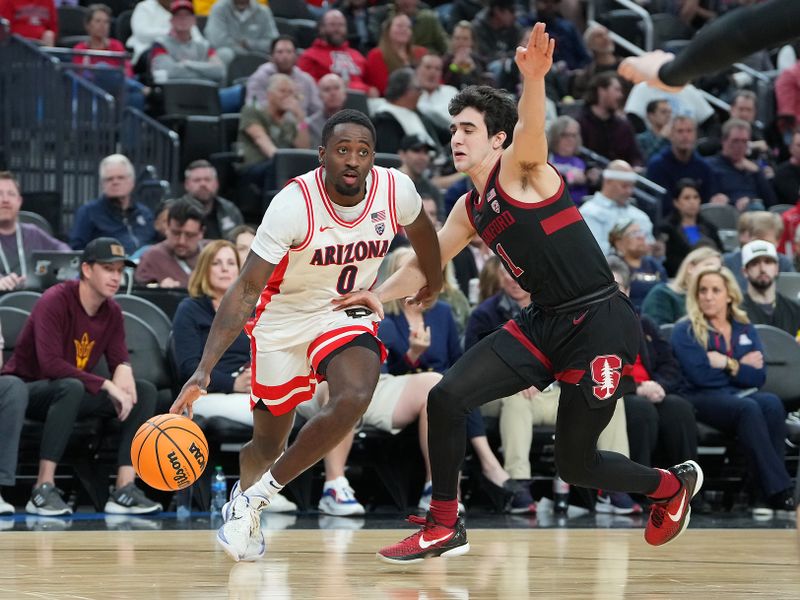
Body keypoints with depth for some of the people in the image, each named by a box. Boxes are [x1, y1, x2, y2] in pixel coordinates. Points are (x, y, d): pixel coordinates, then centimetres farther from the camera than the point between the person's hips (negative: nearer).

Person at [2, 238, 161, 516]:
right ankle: (43, 490, -37)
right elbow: (51, 364, -30)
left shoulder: (112, 311, 2)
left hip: (71, 393, 8)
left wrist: (123, 370, -22)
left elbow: (119, 359, 5)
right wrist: (106, 385, -33)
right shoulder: (55, 302, -21)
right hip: (27, 390, -8)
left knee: (145, 391, -9)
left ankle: (124, 490, -18)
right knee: (70, 388, -40)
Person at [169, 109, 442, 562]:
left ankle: (261, 493, -10)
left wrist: (433, 286, 27)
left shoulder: (396, 190, -17)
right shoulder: (294, 204, -27)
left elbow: (421, 231, 10)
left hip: (350, 315, 2)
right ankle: (244, 498, 47)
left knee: (354, 399, -29)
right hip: (284, 320, -2)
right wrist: (204, 371, -36)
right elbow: (246, 290, -28)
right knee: (269, 444, 9)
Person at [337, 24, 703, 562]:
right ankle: (444, 529, 4)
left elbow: (530, 130, -33)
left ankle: (674, 485, 29)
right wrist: (379, 295, 6)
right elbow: (425, 265, 24)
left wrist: (534, 78, -54)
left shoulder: (520, 171, -10)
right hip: (544, 322, 8)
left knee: (576, 465, 0)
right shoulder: (470, 211, 13)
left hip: (600, 322, -8)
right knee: (447, 398, -7)